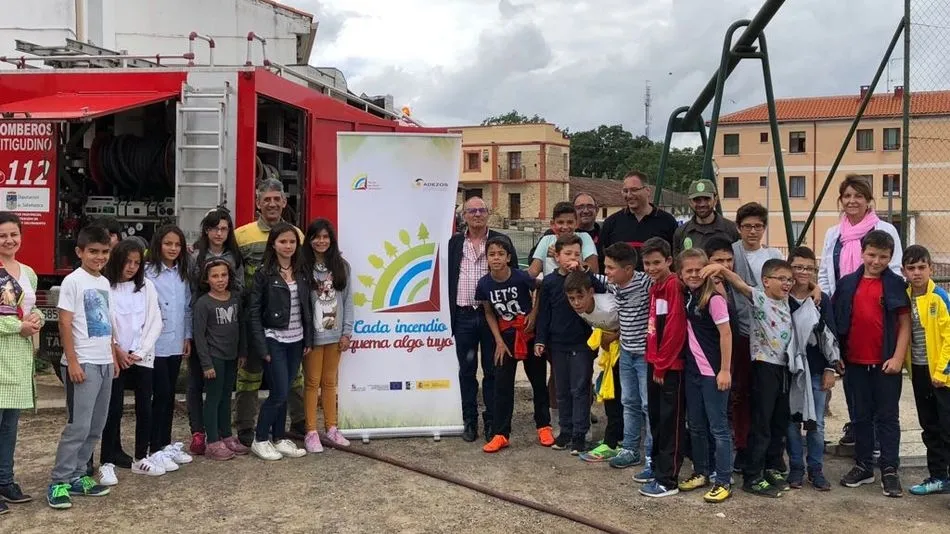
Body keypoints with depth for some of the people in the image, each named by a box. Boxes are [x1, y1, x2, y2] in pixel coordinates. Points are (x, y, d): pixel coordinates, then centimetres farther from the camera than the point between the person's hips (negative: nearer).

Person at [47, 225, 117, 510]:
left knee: (96, 426, 10)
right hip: (83, 364, -7)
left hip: (104, 363, 7)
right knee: (79, 426, -7)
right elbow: (65, 324, -12)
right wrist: (73, 362, -16)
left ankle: (77, 476, 20)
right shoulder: (73, 281, -8)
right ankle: (59, 482, 4)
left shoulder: (105, 282, 13)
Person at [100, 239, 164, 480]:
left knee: (145, 408, 7)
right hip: (114, 357, -3)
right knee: (114, 409, -3)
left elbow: (155, 322, 4)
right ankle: (108, 461, 6)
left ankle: (141, 458, 19)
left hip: (143, 357, 3)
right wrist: (116, 350, -10)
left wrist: (141, 351, -5)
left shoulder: (147, 286, 7)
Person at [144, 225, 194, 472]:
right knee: (161, 394, -4)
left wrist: (188, 336, 11)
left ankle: (167, 444, 23)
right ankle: (156, 449, 4)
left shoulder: (182, 275, 10)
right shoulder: (148, 272, -10)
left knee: (170, 395, 13)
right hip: (155, 344, -6)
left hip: (176, 344, 6)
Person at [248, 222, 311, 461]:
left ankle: (279, 439, 21)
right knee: (279, 393, -5)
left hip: (296, 341, 5)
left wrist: (308, 339, 7)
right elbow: (254, 312, -8)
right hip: (274, 341, -5)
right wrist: (261, 347, -13)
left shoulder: (302, 273, 7)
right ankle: (260, 440, 12)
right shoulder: (264, 274, -7)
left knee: (284, 392, 11)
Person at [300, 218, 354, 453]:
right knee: (312, 382, 4)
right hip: (312, 334, -4)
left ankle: (331, 428, 22)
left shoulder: (341, 266, 5)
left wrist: (346, 332, 2)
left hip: (334, 334, 4)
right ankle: (311, 432, 11)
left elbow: (347, 300, 6)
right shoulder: (303, 268, -7)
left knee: (330, 381, 13)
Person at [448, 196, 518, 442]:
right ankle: (469, 421, 18)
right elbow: (449, 277, 8)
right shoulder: (455, 242, 8)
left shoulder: (501, 241, 1)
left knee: (492, 371, 5)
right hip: (464, 315, 2)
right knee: (466, 371, 8)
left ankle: (491, 421, 15)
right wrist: (451, 314, 3)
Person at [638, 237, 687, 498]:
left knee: (671, 422, -1)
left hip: (671, 365, -9)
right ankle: (657, 466, 31)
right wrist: (653, 360, 13)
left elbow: (675, 329, -19)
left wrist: (661, 365, -14)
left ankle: (668, 480, 5)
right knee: (656, 417, 18)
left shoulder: (674, 285, -15)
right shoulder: (655, 286, 13)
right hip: (655, 362, 9)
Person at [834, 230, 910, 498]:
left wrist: (897, 358, -11)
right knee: (860, 416, 12)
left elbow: (905, 323, -4)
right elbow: (836, 320, 10)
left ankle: (889, 470, 10)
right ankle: (863, 466, 22)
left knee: (888, 417, 4)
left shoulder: (896, 284, -1)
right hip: (854, 363, 3)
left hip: (885, 364, -3)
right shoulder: (847, 283, 5)